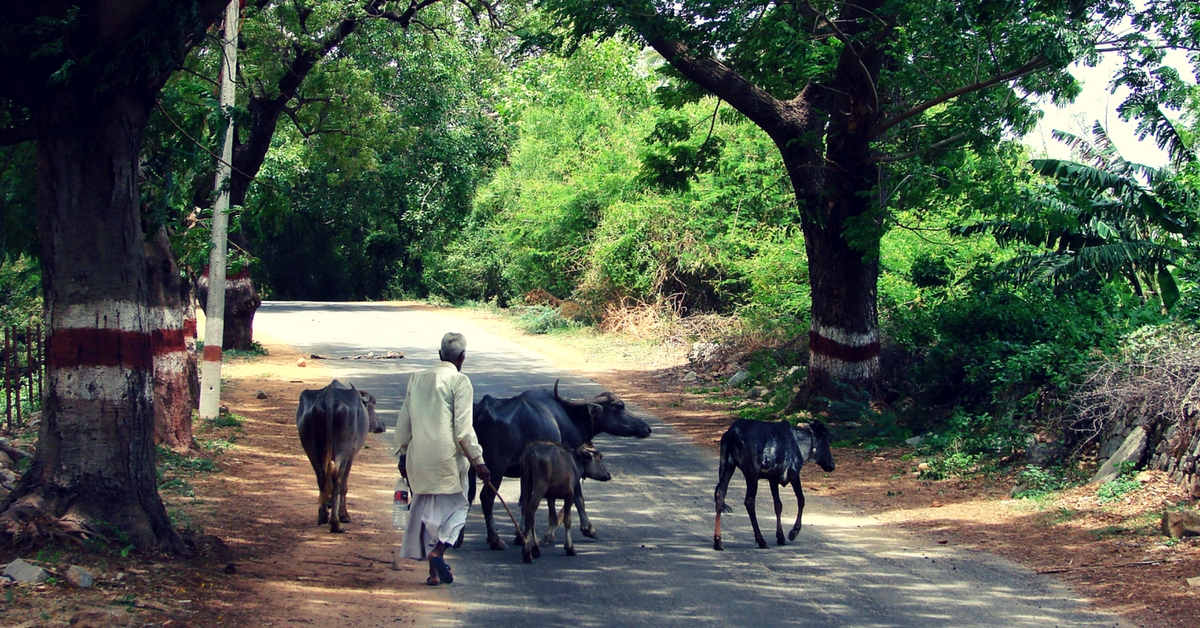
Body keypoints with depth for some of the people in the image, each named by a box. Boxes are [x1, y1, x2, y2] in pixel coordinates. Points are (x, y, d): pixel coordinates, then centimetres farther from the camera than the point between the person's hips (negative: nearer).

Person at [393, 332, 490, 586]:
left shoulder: (417, 379, 12)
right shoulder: (460, 382, -6)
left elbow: (403, 422, 16)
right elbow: (463, 428, -11)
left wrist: (403, 454, 25)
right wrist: (478, 460, -6)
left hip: (419, 458, 5)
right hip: (448, 457, -5)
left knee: (427, 510, 13)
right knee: (457, 506, 7)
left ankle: (434, 571, 13)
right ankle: (438, 551, -15)